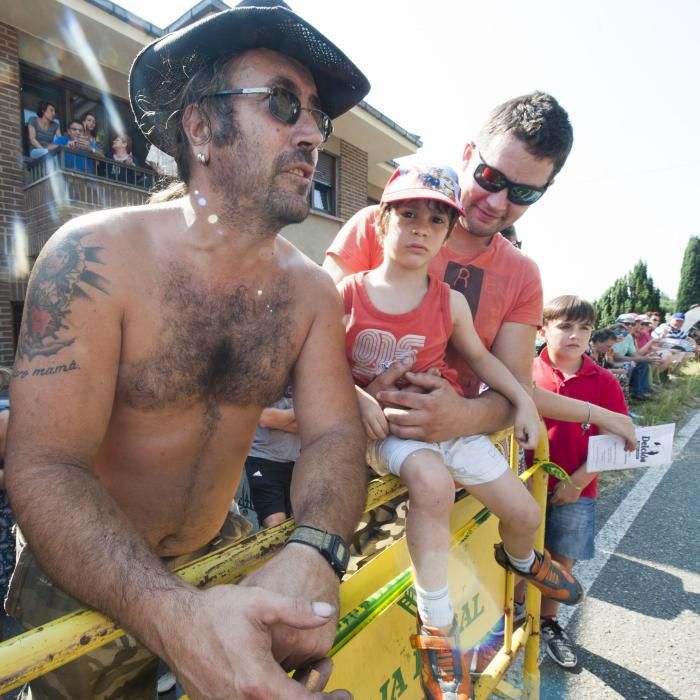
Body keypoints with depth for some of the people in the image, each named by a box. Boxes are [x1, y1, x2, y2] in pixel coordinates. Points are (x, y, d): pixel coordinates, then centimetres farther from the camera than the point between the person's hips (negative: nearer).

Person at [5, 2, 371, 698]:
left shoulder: (310, 289, -11)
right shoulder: (95, 256, -23)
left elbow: (333, 431, -13)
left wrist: (312, 555, -32)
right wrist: (174, 614, -40)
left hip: (216, 558, 4)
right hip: (80, 581, -2)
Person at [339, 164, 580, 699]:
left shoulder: (451, 302, -2)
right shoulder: (347, 293, -9)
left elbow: (480, 357, 11)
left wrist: (524, 401, 5)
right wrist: (357, 399, -21)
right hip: (384, 428, -3)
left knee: (524, 513, 7)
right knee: (432, 479, -36)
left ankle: (520, 559, 48)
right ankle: (436, 624, -12)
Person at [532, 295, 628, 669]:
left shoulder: (604, 382, -6)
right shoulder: (527, 373, -10)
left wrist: (577, 481, -10)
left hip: (576, 490, 2)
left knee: (562, 559, 17)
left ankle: (548, 622, 41)